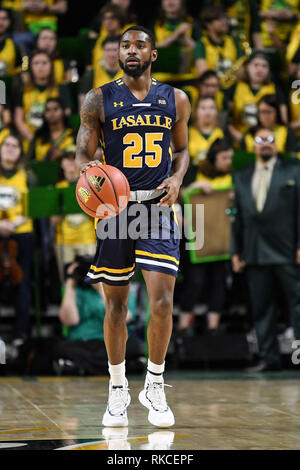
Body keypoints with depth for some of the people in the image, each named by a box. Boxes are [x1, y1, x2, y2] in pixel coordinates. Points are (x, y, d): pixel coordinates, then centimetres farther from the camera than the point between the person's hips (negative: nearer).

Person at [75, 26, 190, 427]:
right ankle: (118, 389, 22)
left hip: (158, 206, 0)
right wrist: (89, 171, -22)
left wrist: (177, 179, -3)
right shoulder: (99, 100, 2)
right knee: (116, 303, 7)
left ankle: (154, 387, 7)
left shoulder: (176, 99, 7)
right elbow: (84, 153, 1)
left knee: (162, 302, -11)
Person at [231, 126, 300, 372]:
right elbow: (238, 216, 14)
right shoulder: (241, 177, 16)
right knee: (261, 308, 4)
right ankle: (269, 358, 9)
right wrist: (236, 251, 8)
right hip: (255, 254, 4)